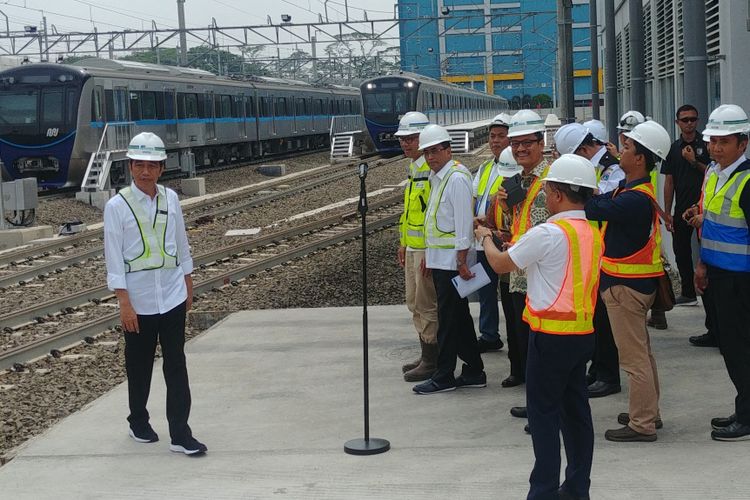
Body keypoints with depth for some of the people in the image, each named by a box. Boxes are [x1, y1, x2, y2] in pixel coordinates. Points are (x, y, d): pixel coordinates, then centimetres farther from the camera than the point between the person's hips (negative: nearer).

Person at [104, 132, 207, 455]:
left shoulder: (170, 199, 3)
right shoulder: (117, 206, -9)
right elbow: (114, 257, -9)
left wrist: (187, 284, 14)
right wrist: (124, 303, -12)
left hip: (173, 296, 3)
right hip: (139, 301, -3)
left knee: (176, 365, 2)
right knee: (139, 366, 13)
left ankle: (180, 434, 4)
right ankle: (138, 423, 32)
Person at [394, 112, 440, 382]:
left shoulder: (433, 169, -18)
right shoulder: (414, 168, 14)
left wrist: (430, 252, -22)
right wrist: (404, 244, 22)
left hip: (428, 249, -10)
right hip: (413, 248, 10)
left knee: (427, 305, -3)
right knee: (415, 304, 16)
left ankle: (432, 361, 6)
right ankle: (426, 355, 26)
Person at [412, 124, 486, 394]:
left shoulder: (457, 177, -15)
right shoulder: (436, 177, 15)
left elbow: (464, 221, -18)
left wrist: (462, 260, -19)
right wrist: (428, 254, 21)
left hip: (451, 259, -10)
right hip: (438, 258, 10)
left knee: (449, 318, -3)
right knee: (459, 317, 14)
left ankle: (444, 376, 4)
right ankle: (474, 371, 21)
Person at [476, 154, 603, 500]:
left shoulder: (548, 233, -17)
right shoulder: (593, 233, 8)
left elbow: (500, 264, -6)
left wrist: (486, 238, 13)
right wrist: (519, 244, 16)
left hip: (551, 335, -8)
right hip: (583, 332, 8)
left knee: (544, 413, 0)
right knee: (576, 410, 13)